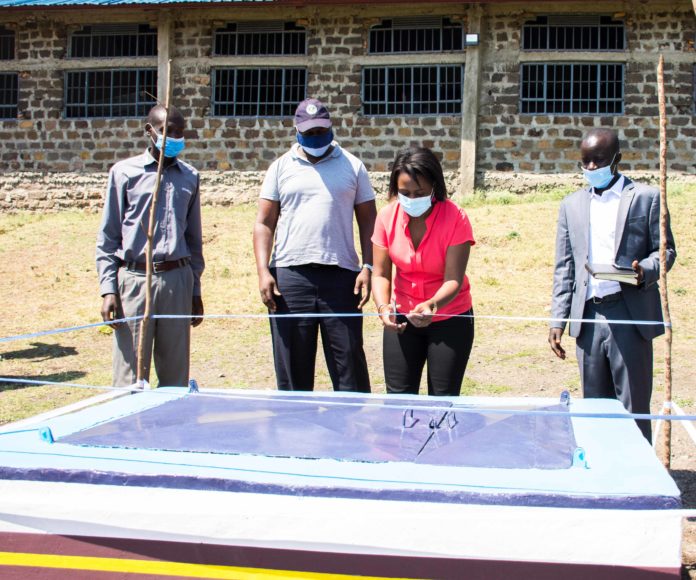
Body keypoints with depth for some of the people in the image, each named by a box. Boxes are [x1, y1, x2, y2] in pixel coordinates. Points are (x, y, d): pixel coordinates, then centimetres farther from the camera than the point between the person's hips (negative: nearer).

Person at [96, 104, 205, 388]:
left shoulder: (189, 176, 14)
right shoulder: (124, 172, 3)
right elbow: (107, 237, 3)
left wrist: (196, 290, 15)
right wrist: (108, 289, -6)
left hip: (178, 280, 3)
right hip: (135, 279, -3)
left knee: (176, 375, 7)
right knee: (131, 377, -3)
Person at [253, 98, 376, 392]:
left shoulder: (352, 166, 11)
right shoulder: (280, 167, 12)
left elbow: (368, 219, 10)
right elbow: (264, 222, 8)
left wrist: (368, 267, -3)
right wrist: (263, 271, -4)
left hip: (341, 274, -1)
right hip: (290, 276, 1)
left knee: (349, 362, 0)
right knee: (292, 366, 5)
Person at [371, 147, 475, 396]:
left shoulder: (455, 219, -19)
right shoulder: (387, 216, -9)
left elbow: (454, 279, -23)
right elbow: (380, 274, -8)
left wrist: (432, 305, -43)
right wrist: (383, 306, -28)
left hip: (450, 318, -3)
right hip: (402, 317, 3)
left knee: (443, 399, 1)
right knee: (398, 395, 6)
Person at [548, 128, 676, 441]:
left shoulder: (646, 197, 3)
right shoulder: (572, 205, 15)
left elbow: (665, 249, 4)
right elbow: (564, 267, 14)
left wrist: (645, 271, -19)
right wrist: (558, 319, 6)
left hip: (631, 315, -4)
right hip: (588, 317, 4)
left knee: (634, 408, -1)